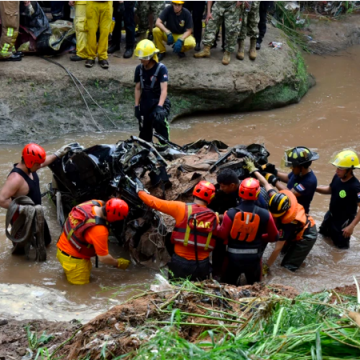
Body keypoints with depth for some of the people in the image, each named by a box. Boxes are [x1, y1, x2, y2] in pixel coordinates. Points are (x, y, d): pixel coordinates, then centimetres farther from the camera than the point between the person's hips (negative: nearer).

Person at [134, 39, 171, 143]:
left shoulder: (161, 68, -13)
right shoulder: (139, 69, 3)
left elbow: (164, 89, -20)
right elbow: (138, 88, 10)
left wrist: (160, 106, -30)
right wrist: (136, 106, 6)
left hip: (158, 102, -5)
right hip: (145, 103, 5)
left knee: (159, 119, -28)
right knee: (145, 132, 7)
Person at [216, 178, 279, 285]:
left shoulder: (231, 213, -19)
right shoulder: (265, 215, -13)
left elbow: (222, 235, -13)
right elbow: (274, 237, 0)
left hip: (234, 257, 0)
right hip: (253, 258, 0)